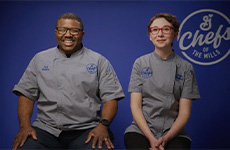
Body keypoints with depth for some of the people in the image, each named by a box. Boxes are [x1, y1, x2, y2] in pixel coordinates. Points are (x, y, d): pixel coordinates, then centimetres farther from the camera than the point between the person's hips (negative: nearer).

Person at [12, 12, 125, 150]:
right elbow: (26, 94, 13)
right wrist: (25, 125, -3)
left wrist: (103, 125, -13)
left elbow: (110, 97, 4)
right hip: (46, 128, 2)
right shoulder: (40, 59, 15)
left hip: (86, 130, -1)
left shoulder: (99, 61, 9)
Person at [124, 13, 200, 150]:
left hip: (173, 132, 0)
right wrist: (151, 138, -11)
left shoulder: (186, 68, 5)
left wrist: (166, 139, -13)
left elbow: (184, 112, 1)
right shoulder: (140, 63, 6)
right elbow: (135, 105, 1)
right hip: (141, 130, 0)